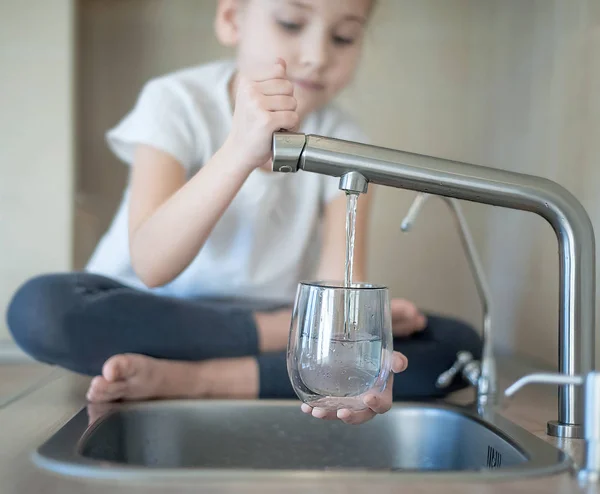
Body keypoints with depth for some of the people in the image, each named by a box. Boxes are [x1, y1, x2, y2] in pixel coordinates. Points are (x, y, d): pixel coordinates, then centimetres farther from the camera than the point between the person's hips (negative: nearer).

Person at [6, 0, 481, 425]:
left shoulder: (343, 142, -6)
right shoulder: (178, 103, -13)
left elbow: (339, 281, -19)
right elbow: (153, 266, -27)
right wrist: (241, 149, -39)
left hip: (276, 323, 3)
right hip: (154, 314, -2)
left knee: (455, 343, -18)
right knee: (40, 307, -32)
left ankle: (187, 379, -24)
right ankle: (281, 331, -18)